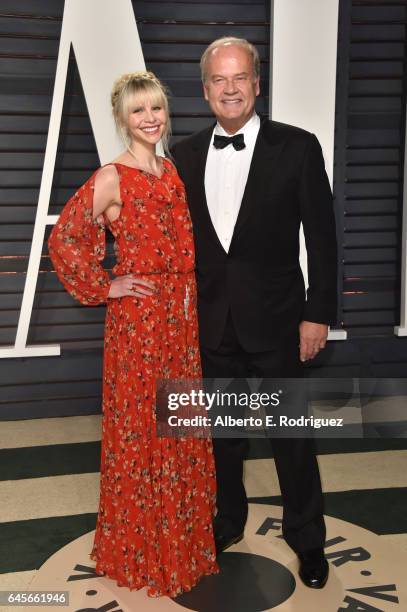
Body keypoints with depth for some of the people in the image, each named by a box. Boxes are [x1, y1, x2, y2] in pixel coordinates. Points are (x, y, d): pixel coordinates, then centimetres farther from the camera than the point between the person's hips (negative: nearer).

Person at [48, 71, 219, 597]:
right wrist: (103, 289, -9)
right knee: (141, 430, 5)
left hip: (182, 316, 6)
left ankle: (185, 535, 33)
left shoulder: (174, 171, 11)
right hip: (138, 318, -6)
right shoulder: (111, 178, -9)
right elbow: (62, 239, -11)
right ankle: (139, 548, 24)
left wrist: (190, 301, 12)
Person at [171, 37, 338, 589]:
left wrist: (318, 314, -8)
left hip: (276, 320, -3)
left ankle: (306, 537, 31)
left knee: (292, 434, 10)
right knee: (222, 430, 17)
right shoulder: (185, 155, 4)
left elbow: (321, 236, -5)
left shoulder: (297, 147, -6)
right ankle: (229, 520, 39)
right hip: (211, 321, 3)